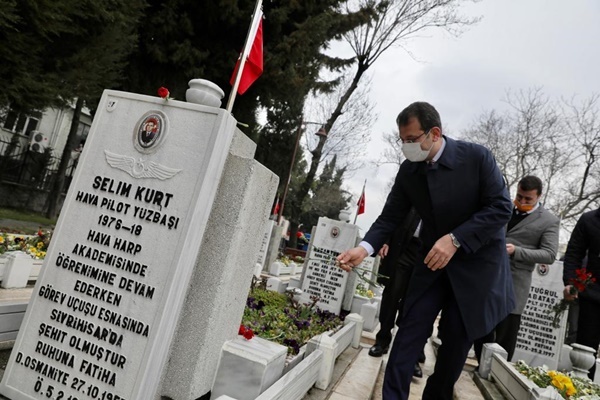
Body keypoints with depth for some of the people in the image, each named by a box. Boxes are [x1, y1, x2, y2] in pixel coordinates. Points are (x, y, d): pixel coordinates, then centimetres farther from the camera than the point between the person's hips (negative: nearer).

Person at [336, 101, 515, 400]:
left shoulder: (476, 156, -17)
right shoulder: (408, 170, -7)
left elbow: (501, 207, -17)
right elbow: (391, 216, -4)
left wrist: (455, 239, -27)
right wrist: (365, 248, -22)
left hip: (477, 260, -2)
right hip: (434, 259, 2)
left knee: (458, 338, 8)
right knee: (409, 332, -3)